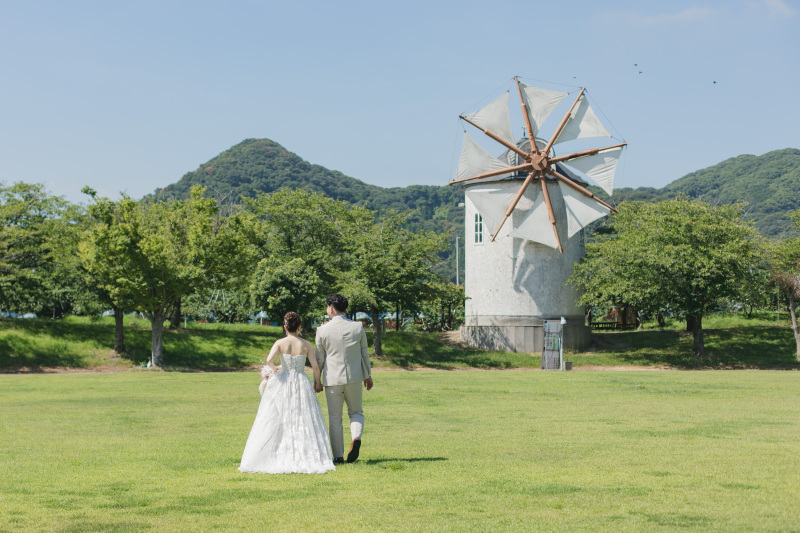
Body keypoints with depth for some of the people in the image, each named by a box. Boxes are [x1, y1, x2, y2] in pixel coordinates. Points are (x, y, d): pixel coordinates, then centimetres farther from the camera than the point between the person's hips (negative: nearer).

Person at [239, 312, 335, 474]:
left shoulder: (280, 343, -5)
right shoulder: (306, 344, -2)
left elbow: (269, 360, -19)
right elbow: (315, 366, -3)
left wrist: (274, 369, 2)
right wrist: (317, 382, 14)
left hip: (282, 383, 0)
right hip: (301, 384, 0)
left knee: (277, 422, 7)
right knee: (303, 422, 4)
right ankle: (304, 458, 0)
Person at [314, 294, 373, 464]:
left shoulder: (323, 330, -7)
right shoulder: (358, 327, -2)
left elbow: (319, 358, 0)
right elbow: (365, 354, 6)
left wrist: (317, 380, 11)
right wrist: (368, 375, 18)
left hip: (332, 379, -1)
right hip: (354, 377, 1)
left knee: (335, 418, 8)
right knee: (356, 412, 17)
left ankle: (338, 456, 8)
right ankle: (356, 438, -11)